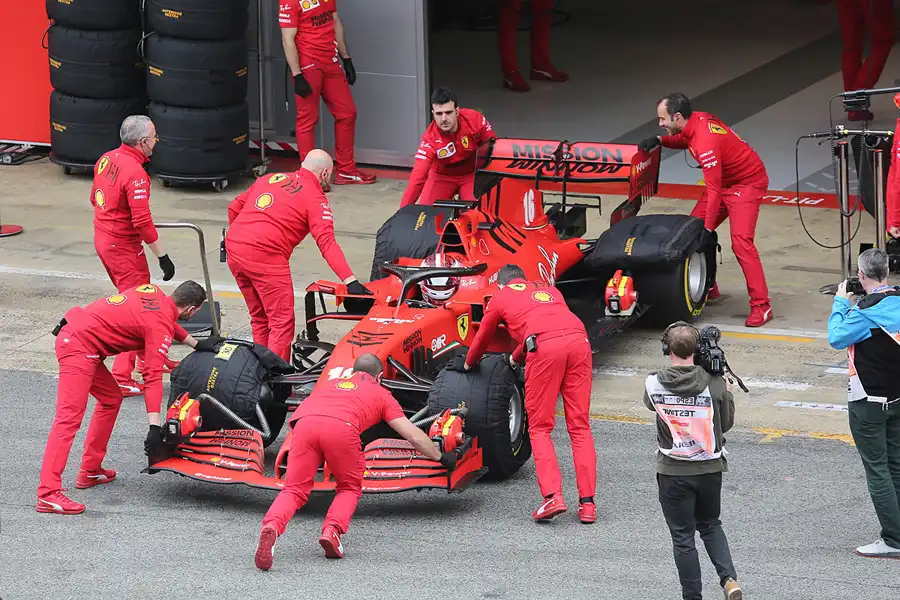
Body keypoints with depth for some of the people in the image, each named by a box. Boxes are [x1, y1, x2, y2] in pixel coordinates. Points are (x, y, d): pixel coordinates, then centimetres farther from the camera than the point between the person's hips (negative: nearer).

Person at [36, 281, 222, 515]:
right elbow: (153, 377, -17)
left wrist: (197, 344, 43)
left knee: (111, 398, 21)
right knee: (70, 417, -16)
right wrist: (155, 427, -20)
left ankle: (90, 472, 23)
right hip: (80, 347, -10)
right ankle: (48, 494, -24)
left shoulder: (154, 292, 12)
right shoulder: (160, 327, -11)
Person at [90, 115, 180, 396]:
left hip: (103, 239, 9)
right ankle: (122, 378, -3)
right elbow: (143, 222, -27)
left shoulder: (107, 159, 3)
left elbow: (95, 198, 17)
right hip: (124, 246, -9)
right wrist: (163, 256, -19)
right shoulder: (135, 174, -25)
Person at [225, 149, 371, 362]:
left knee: (259, 317, 20)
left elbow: (234, 208, 25)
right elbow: (327, 243, -11)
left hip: (233, 247, 7)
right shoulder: (315, 199, 2)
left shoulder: (270, 178, 20)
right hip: (265, 256, -7)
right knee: (282, 321, -1)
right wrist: (350, 280, -17)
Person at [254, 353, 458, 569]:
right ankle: (332, 530, -7)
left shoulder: (331, 383, 42)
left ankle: (271, 526, -26)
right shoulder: (381, 393, 33)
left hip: (303, 422, 2)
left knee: (294, 490, 4)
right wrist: (441, 457, 46)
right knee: (350, 489, 20)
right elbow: (414, 436, 31)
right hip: (341, 428, -2)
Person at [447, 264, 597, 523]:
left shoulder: (500, 297, 26)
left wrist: (467, 364, 58)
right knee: (580, 427, 7)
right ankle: (587, 503, 1)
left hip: (544, 347, -4)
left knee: (539, 428, 5)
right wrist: (514, 359, 67)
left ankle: (552, 496, -10)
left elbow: (482, 339, 38)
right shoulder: (549, 290, 36)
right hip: (579, 341, 4)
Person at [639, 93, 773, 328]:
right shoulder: (696, 120, -7)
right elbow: (686, 140, 18)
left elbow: (713, 190, -31)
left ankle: (761, 306, -18)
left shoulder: (705, 142, -32)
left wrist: (708, 229, -28)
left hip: (747, 183, -10)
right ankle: (707, 288, 18)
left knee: (741, 240, -20)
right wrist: (659, 140, 1)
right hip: (724, 181, 10)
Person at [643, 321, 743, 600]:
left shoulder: (653, 384, -12)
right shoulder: (715, 385, -12)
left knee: (682, 536, 9)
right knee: (710, 526, 23)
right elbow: (725, 424, 0)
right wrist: (728, 393, 13)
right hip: (709, 469, 2)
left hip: (672, 472, -2)